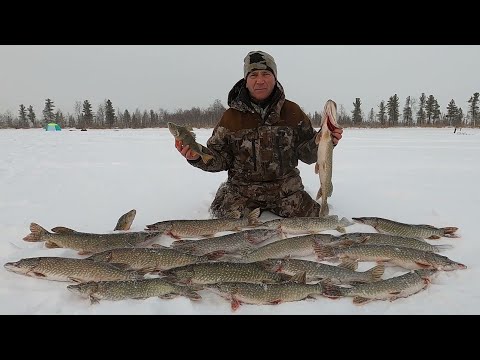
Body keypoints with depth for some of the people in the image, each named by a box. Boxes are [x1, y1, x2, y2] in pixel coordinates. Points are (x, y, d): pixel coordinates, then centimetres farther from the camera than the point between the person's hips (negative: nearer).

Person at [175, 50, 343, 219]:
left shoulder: (292, 112, 0)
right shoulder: (231, 116, -1)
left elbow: (307, 153, 3)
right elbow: (220, 158, 1)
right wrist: (198, 156, -19)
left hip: (286, 188, 1)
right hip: (242, 190, -1)